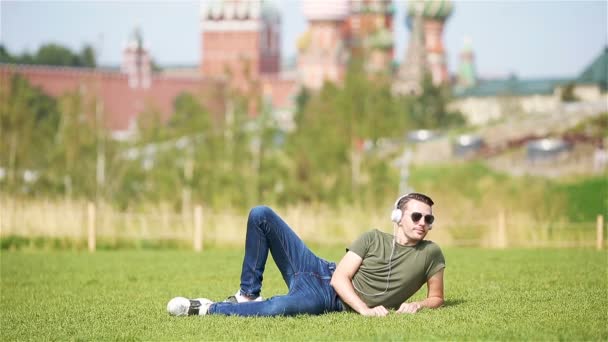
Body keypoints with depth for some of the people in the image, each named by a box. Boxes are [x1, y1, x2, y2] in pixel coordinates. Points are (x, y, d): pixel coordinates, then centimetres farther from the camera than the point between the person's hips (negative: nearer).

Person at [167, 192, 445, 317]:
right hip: (319, 274, 4)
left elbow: (437, 298, 5)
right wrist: (365, 309, -19)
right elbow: (339, 278, -3)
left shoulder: (431, 253, 0)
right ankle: (248, 295, 2)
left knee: (276, 308, -41)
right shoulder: (373, 239, 4)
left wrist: (417, 305, -19)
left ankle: (206, 309, -19)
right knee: (260, 215, -7)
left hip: (332, 303, -4)